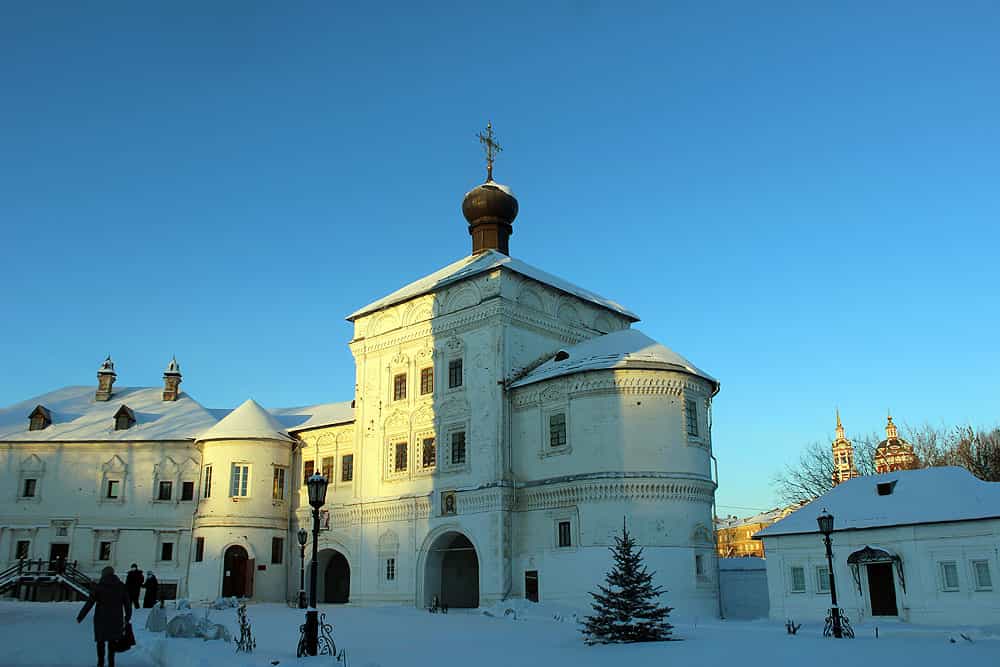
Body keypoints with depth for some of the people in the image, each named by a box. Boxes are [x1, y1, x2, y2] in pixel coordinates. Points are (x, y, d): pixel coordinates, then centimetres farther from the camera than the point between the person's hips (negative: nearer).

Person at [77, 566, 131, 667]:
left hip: (101, 618, -2)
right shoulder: (121, 586, 2)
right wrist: (127, 617, 14)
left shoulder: (99, 586, -6)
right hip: (116, 618, 2)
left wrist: (80, 617, -1)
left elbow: (89, 603, -8)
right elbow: (127, 603, 5)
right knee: (112, 640, 15)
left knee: (101, 640, 16)